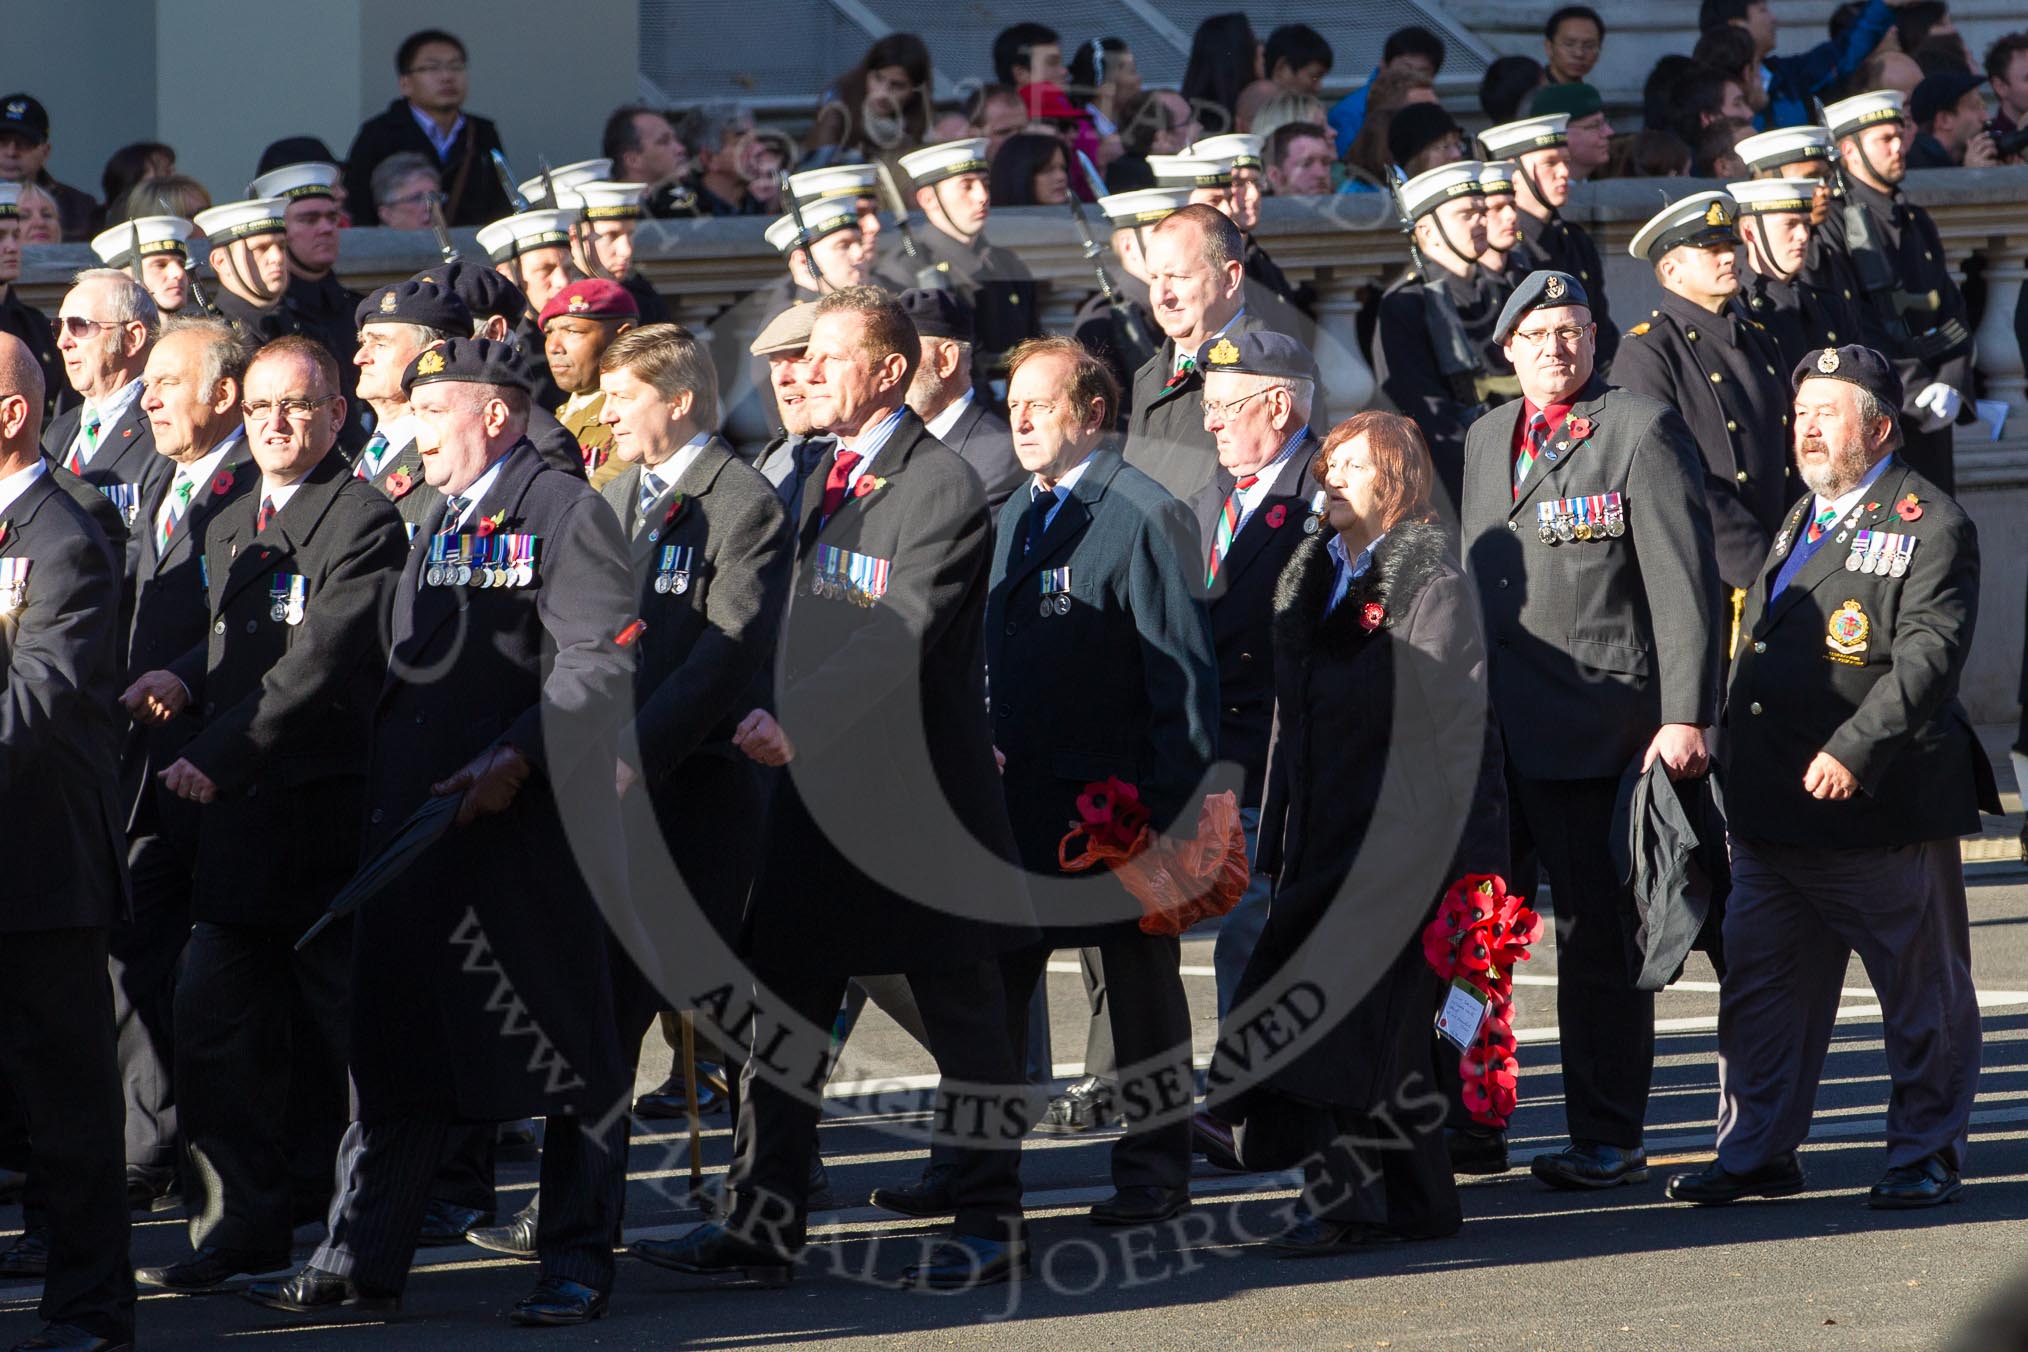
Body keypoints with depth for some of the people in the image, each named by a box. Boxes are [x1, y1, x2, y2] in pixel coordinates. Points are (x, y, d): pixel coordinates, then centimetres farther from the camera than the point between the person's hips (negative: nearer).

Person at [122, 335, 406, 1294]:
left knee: (340, 1025, 0)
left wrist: (220, 757, -22)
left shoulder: (364, 522, -10)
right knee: (210, 1016, 3)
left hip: (326, 812, -8)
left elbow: (324, 664, -18)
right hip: (240, 817, 8)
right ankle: (242, 1223, 9)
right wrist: (183, 680, 2)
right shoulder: (230, 529, 18)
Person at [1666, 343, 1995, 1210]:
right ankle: (1756, 1153, 15)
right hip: (1772, 812, 8)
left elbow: (1928, 656, -17)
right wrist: (1736, 766, 15)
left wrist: (1855, 751, -24)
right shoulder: (1802, 521, 19)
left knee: (1921, 995, 3)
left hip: (1880, 809, -8)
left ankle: (1927, 1156, 13)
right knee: (1759, 983, 8)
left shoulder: (1929, 523, -7)